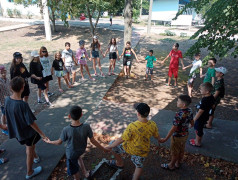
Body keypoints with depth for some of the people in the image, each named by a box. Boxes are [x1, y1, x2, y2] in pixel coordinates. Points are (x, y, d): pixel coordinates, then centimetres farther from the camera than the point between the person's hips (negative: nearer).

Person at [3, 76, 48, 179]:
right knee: (30, 152, 16)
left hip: (15, 130, 7)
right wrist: (41, 133, -16)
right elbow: (31, 122, -28)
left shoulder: (7, 100, -13)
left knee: (28, 147, 32)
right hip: (28, 132, -7)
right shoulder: (23, 104, -34)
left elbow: (7, 115, 4)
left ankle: (36, 157, 58)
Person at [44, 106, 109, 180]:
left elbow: (59, 142, -14)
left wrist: (49, 142, 7)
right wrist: (104, 149, -4)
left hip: (71, 154, -3)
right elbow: (93, 141, -18)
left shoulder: (66, 130, -31)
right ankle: (85, 172, 45)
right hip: (81, 150, 3)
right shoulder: (87, 127, -27)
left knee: (74, 170, 23)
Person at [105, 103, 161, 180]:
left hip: (129, 148, -3)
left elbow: (121, 139, -26)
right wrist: (160, 140, 25)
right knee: (139, 166, 29)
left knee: (112, 144, 21)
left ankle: (120, 163, 39)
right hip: (142, 151, 4)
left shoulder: (132, 126, -35)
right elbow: (157, 136, 1)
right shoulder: (153, 125, -20)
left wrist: (109, 146, -11)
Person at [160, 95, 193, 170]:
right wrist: (192, 124, 32)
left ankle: (171, 166, 37)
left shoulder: (179, 114, -36)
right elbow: (192, 121, 7)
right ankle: (178, 163, 47)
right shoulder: (189, 111, -11)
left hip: (177, 136, -7)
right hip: (185, 134, 8)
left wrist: (165, 139, -23)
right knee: (181, 150, 26)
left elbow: (173, 129, -31)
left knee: (174, 152, 15)